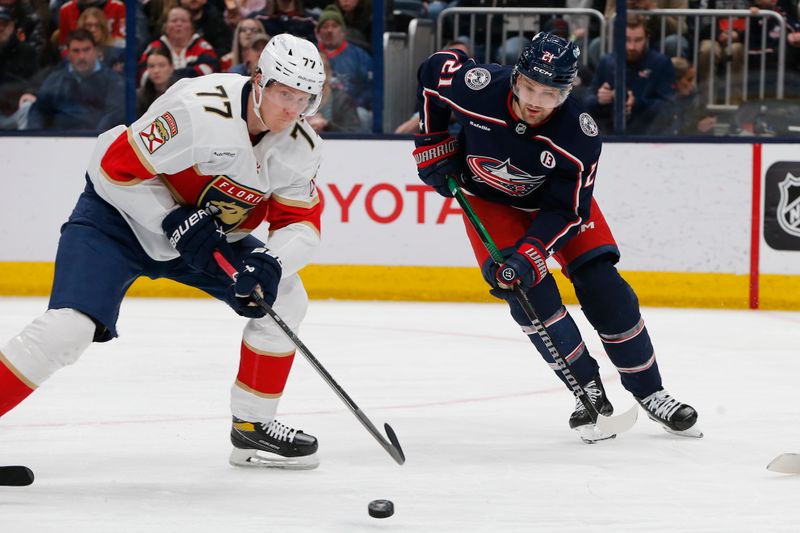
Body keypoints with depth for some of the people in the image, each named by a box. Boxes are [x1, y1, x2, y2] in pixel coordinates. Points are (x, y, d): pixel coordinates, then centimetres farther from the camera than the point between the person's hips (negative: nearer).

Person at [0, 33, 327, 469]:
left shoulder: (300, 147, -8)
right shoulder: (201, 111, -30)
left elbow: (302, 225, -3)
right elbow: (113, 167, -26)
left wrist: (271, 263, -24)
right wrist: (175, 221, -27)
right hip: (120, 215, -7)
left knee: (285, 299, 0)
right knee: (68, 328, -25)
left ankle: (252, 425, 13)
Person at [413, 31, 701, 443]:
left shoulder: (579, 136, -33)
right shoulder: (477, 87, -33)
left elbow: (566, 211, -26)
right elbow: (434, 70, -10)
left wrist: (529, 254, -38)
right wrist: (433, 146, -8)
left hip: (554, 197, 0)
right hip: (489, 199, 0)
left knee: (602, 286, -8)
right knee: (530, 293, -17)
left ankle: (649, 393, 6)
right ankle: (589, 390, -4)